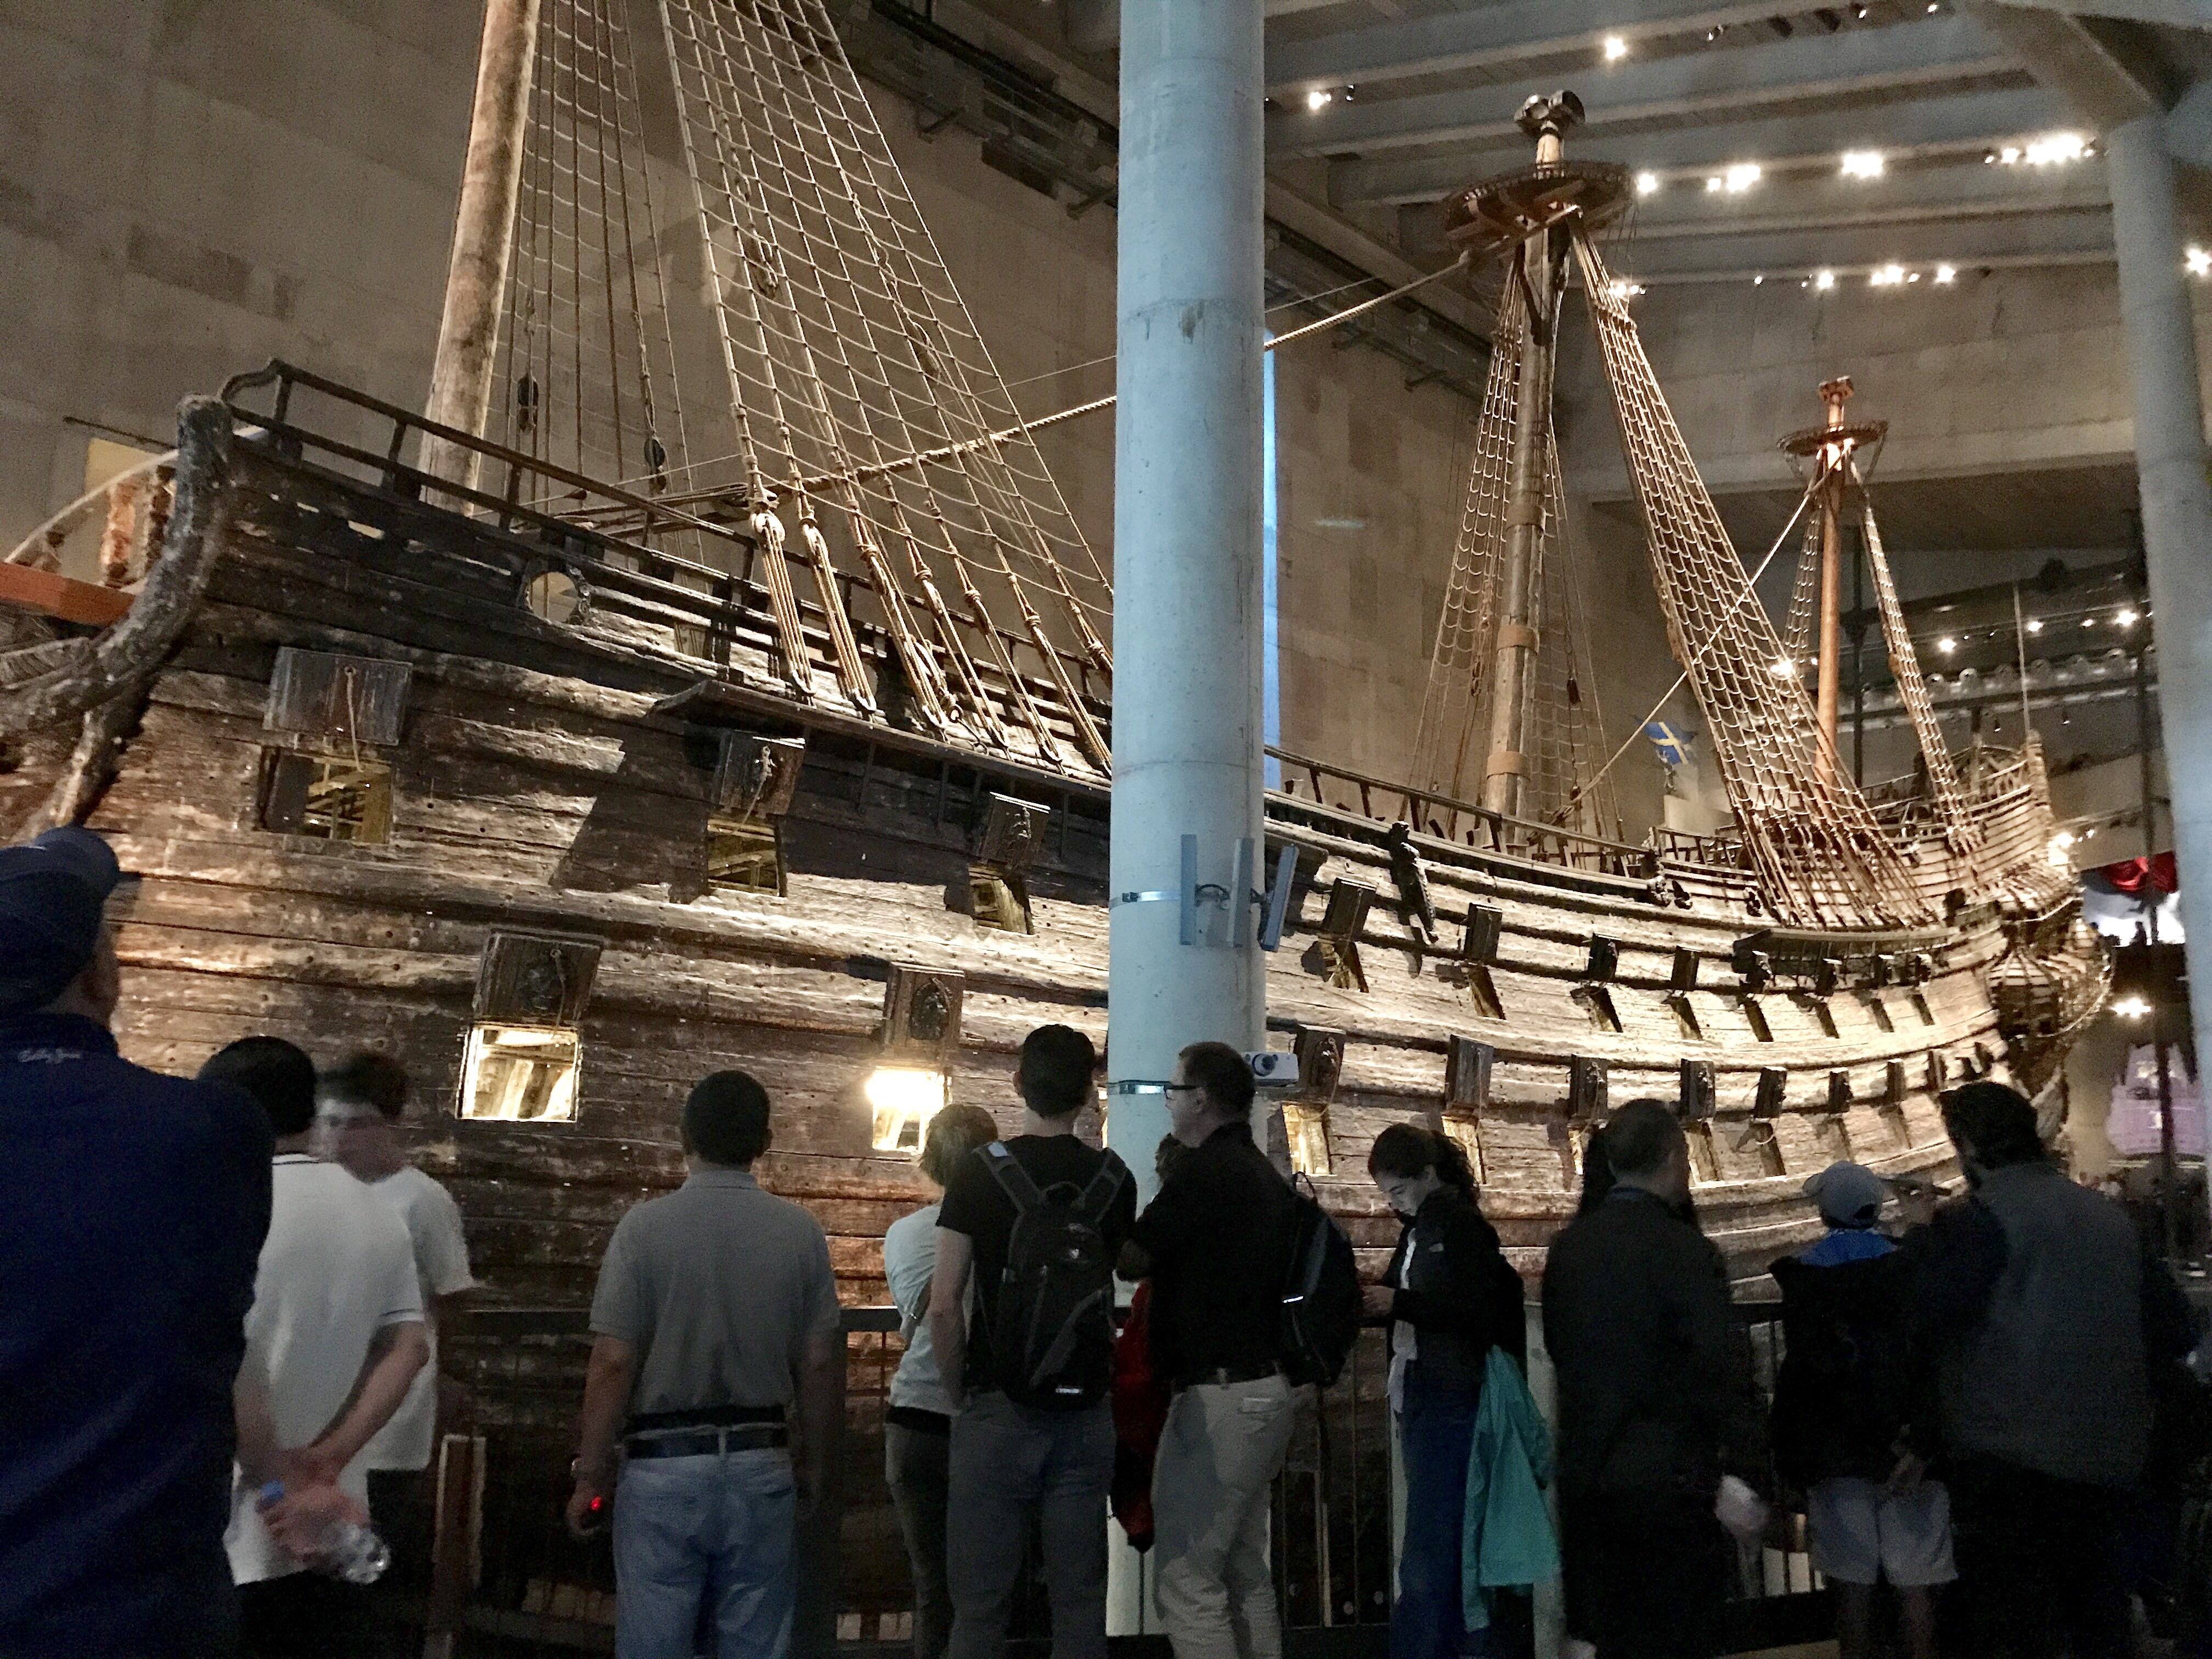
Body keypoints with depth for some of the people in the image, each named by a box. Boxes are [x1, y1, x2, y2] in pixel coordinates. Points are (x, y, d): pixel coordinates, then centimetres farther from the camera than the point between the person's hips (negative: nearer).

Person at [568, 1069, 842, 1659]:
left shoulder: (644, 1226, -8)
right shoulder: (800, 1232, -2)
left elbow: (612, 1364, -9)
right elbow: (819, 1365, 2)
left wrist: (591, 1475, 1)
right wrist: (818, 1467, 14)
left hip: (663, 1464, -2)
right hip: (761, 1465, 2)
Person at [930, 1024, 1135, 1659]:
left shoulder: (981, 1172, -8)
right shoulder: (1113, 1178, 1)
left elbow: (944, 1305, -10)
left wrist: (960, 1393, 3)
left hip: (998, 1410, -3)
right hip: (1087, 1414, 3)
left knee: (981, 1603, 4)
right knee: (1079, 1601, 10)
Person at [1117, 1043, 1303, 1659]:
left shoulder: (1205, 1170, -14)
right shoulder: (1264, 1174, 15)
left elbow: (1132, 1259, -11)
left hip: (1222, 1393, -10)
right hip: (1270, 1387, 10)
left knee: (1185, 1579, -6)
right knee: (1244, 1573, 16)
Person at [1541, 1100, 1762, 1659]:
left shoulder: (1567, 1246, 5)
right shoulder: (1684, 1250, -15)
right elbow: (1721, 1370, -18)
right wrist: (1737, 1471, -16)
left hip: (1585, 1477, 6)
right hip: (1668, 1481, -6)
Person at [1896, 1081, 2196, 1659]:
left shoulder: (1979, 1218, -12)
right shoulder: (2110, 1216, 10)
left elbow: (1918, 1318, -20)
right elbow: (2175, 1329, 13)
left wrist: (1919, 1241, -3)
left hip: (2009, 1456, -7)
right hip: (2106, 1458, 7)